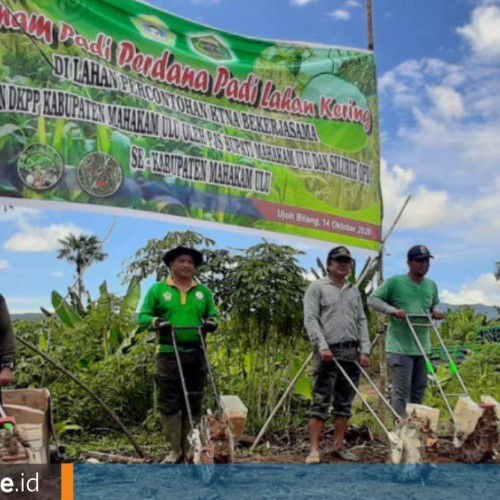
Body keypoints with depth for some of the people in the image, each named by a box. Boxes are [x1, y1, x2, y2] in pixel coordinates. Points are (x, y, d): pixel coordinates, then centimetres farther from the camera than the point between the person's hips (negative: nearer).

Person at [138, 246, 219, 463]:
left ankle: (190, 449, 16)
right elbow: (143, 316, 5)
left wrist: (211, 321, -8)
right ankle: (175, 449, 10)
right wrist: (156, 322, -15)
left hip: (196, 354, 2)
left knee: (194, 403, 6)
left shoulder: (203, 291, 14)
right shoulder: (158, 289, 6)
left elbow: (213, 313, 15)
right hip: (168, 354, -2)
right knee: (168, 402, 0)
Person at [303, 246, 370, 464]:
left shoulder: (354, 291, 19)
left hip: (351, 353, 6)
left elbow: (362, 321, 15)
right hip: (328, 353, -6)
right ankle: (314, 449, -5)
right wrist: (322, 346, -17)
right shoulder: (317, 288, 1)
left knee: (344, 403, 9)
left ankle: (339, 446, 17)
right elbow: (310, 319, -7)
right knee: (321, 402, -7)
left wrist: (365, 350, 4)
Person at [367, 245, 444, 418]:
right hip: (399, 347, -6)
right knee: (401, 392, -4)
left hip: (422, 347, 6)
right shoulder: (395, 282, -7)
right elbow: (372, 300, -6)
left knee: (418, 392, 14)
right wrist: (393, 310, -20)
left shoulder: (431, 285, 11)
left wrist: (435, 312, 2)